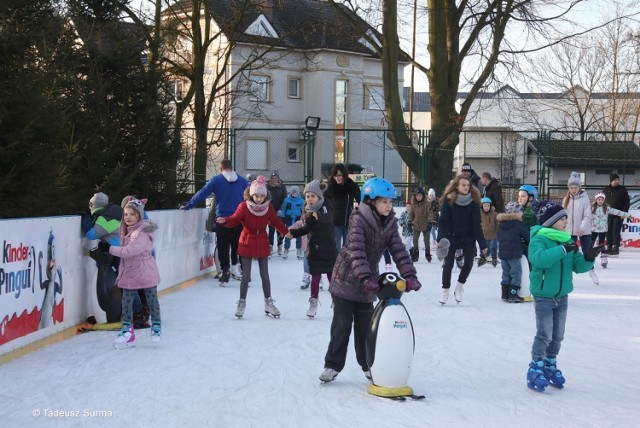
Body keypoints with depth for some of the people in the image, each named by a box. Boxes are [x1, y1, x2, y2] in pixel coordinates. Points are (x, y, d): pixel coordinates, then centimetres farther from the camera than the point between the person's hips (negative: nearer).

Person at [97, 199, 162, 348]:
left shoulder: (142, 233, -21)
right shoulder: (127, 231, 7)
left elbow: (129, 251, -28)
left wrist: (109, 248, -24)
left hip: (146, 273, -7)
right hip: (130, 273, 7)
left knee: (152, 301, 9)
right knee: (126, 301, 4)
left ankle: (156, 326, 27)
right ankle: (127, 330, 12)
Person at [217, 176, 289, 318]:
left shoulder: (268, 207, -5)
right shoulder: (243, 207, -14)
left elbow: (276, 221, 6)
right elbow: (234, 220, -15)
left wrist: (287, 232, 0)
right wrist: (225, 221, -34)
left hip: (262, 244, 3)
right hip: (247, 244, -3)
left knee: (265, 275, 9)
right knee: (246, 276, 1)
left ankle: (268, 303, 20)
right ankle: (242, 303, 15)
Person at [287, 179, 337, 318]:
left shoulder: (326, 207, -11)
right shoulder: (308, 211, 1)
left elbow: (329, 218, -33)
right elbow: (306, 229, 11)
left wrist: (319, 216, -54)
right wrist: (293, 233, -2)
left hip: (328, 249, -3)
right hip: (314, 249, 3)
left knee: (331, 275, 6)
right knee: (315, 276, 5)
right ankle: (313, 303, 13)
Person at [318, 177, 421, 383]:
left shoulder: (390, 223, -1)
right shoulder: (359, 220, -19)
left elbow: (399, 250, -6)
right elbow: (356, 251, -30)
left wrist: (410, 275, -19)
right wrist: (366, 278, -41)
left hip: (368, 282, 5)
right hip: (347, 278, -5)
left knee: (365, 325, 9)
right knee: (342, 324, 0)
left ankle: (368, 365, 20)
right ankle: (332, 365, 10)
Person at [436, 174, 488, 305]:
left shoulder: (473, 202, -8)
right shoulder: (449, 200, -12)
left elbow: (476, 225, -6)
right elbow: (443, 221, -13)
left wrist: (483, 245, -10)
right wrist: (441, 239, -26)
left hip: (468, 238, 2)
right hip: (451, 237, -1)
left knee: (468, 263, -5)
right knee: (448, 264, 0)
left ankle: (460, 285, 21)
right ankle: (445, 290, 19)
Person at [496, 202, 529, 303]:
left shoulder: (500, 223, 7)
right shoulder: (519, 224, -12)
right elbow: (528, 236, -8)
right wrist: (523, 240, 14)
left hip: (502, 253, 6)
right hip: (514, 253, -6)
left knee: (506, 274, 14)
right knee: (516, 274, 2)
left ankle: (505, 295, 15)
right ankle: (512, 295, -2)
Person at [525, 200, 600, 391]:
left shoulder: (566, 240, 6)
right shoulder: (539, 239, -14)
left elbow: (578, 266, 5)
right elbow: (540, 258, -34)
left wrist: (588, 259, -15)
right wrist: (562, 250, -37)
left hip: (562, 296, 7)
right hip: (543, 296, -7)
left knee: (557, 335, 14)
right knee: (544, 335, -8)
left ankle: (550, 366, 30)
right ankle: (535, 370, 4)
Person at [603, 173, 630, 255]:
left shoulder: (622, 189, -2)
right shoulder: (605, 190, 6)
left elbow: (627, 202, -3)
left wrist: (624, 212, -11)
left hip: (618, 214, -4)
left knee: (616, 231, -8)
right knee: (609, 231, 7)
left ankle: (616, 248, -4)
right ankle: (609, 247, 15)